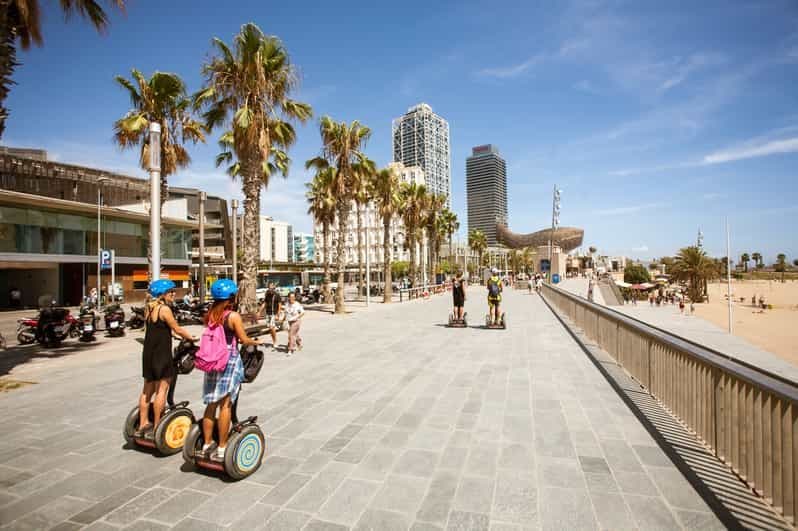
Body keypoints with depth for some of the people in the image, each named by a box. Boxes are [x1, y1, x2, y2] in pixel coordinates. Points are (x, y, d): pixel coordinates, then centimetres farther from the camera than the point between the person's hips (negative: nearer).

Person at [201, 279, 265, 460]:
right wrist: (257, 342, 8)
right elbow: (244, 340, -10)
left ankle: (207, 444, 28)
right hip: (230, 361, -6)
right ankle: (221, 448, 10)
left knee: (211, 403, 16)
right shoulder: (233, 316, -14)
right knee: (225, 404, 2)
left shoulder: (209, 315, 4)